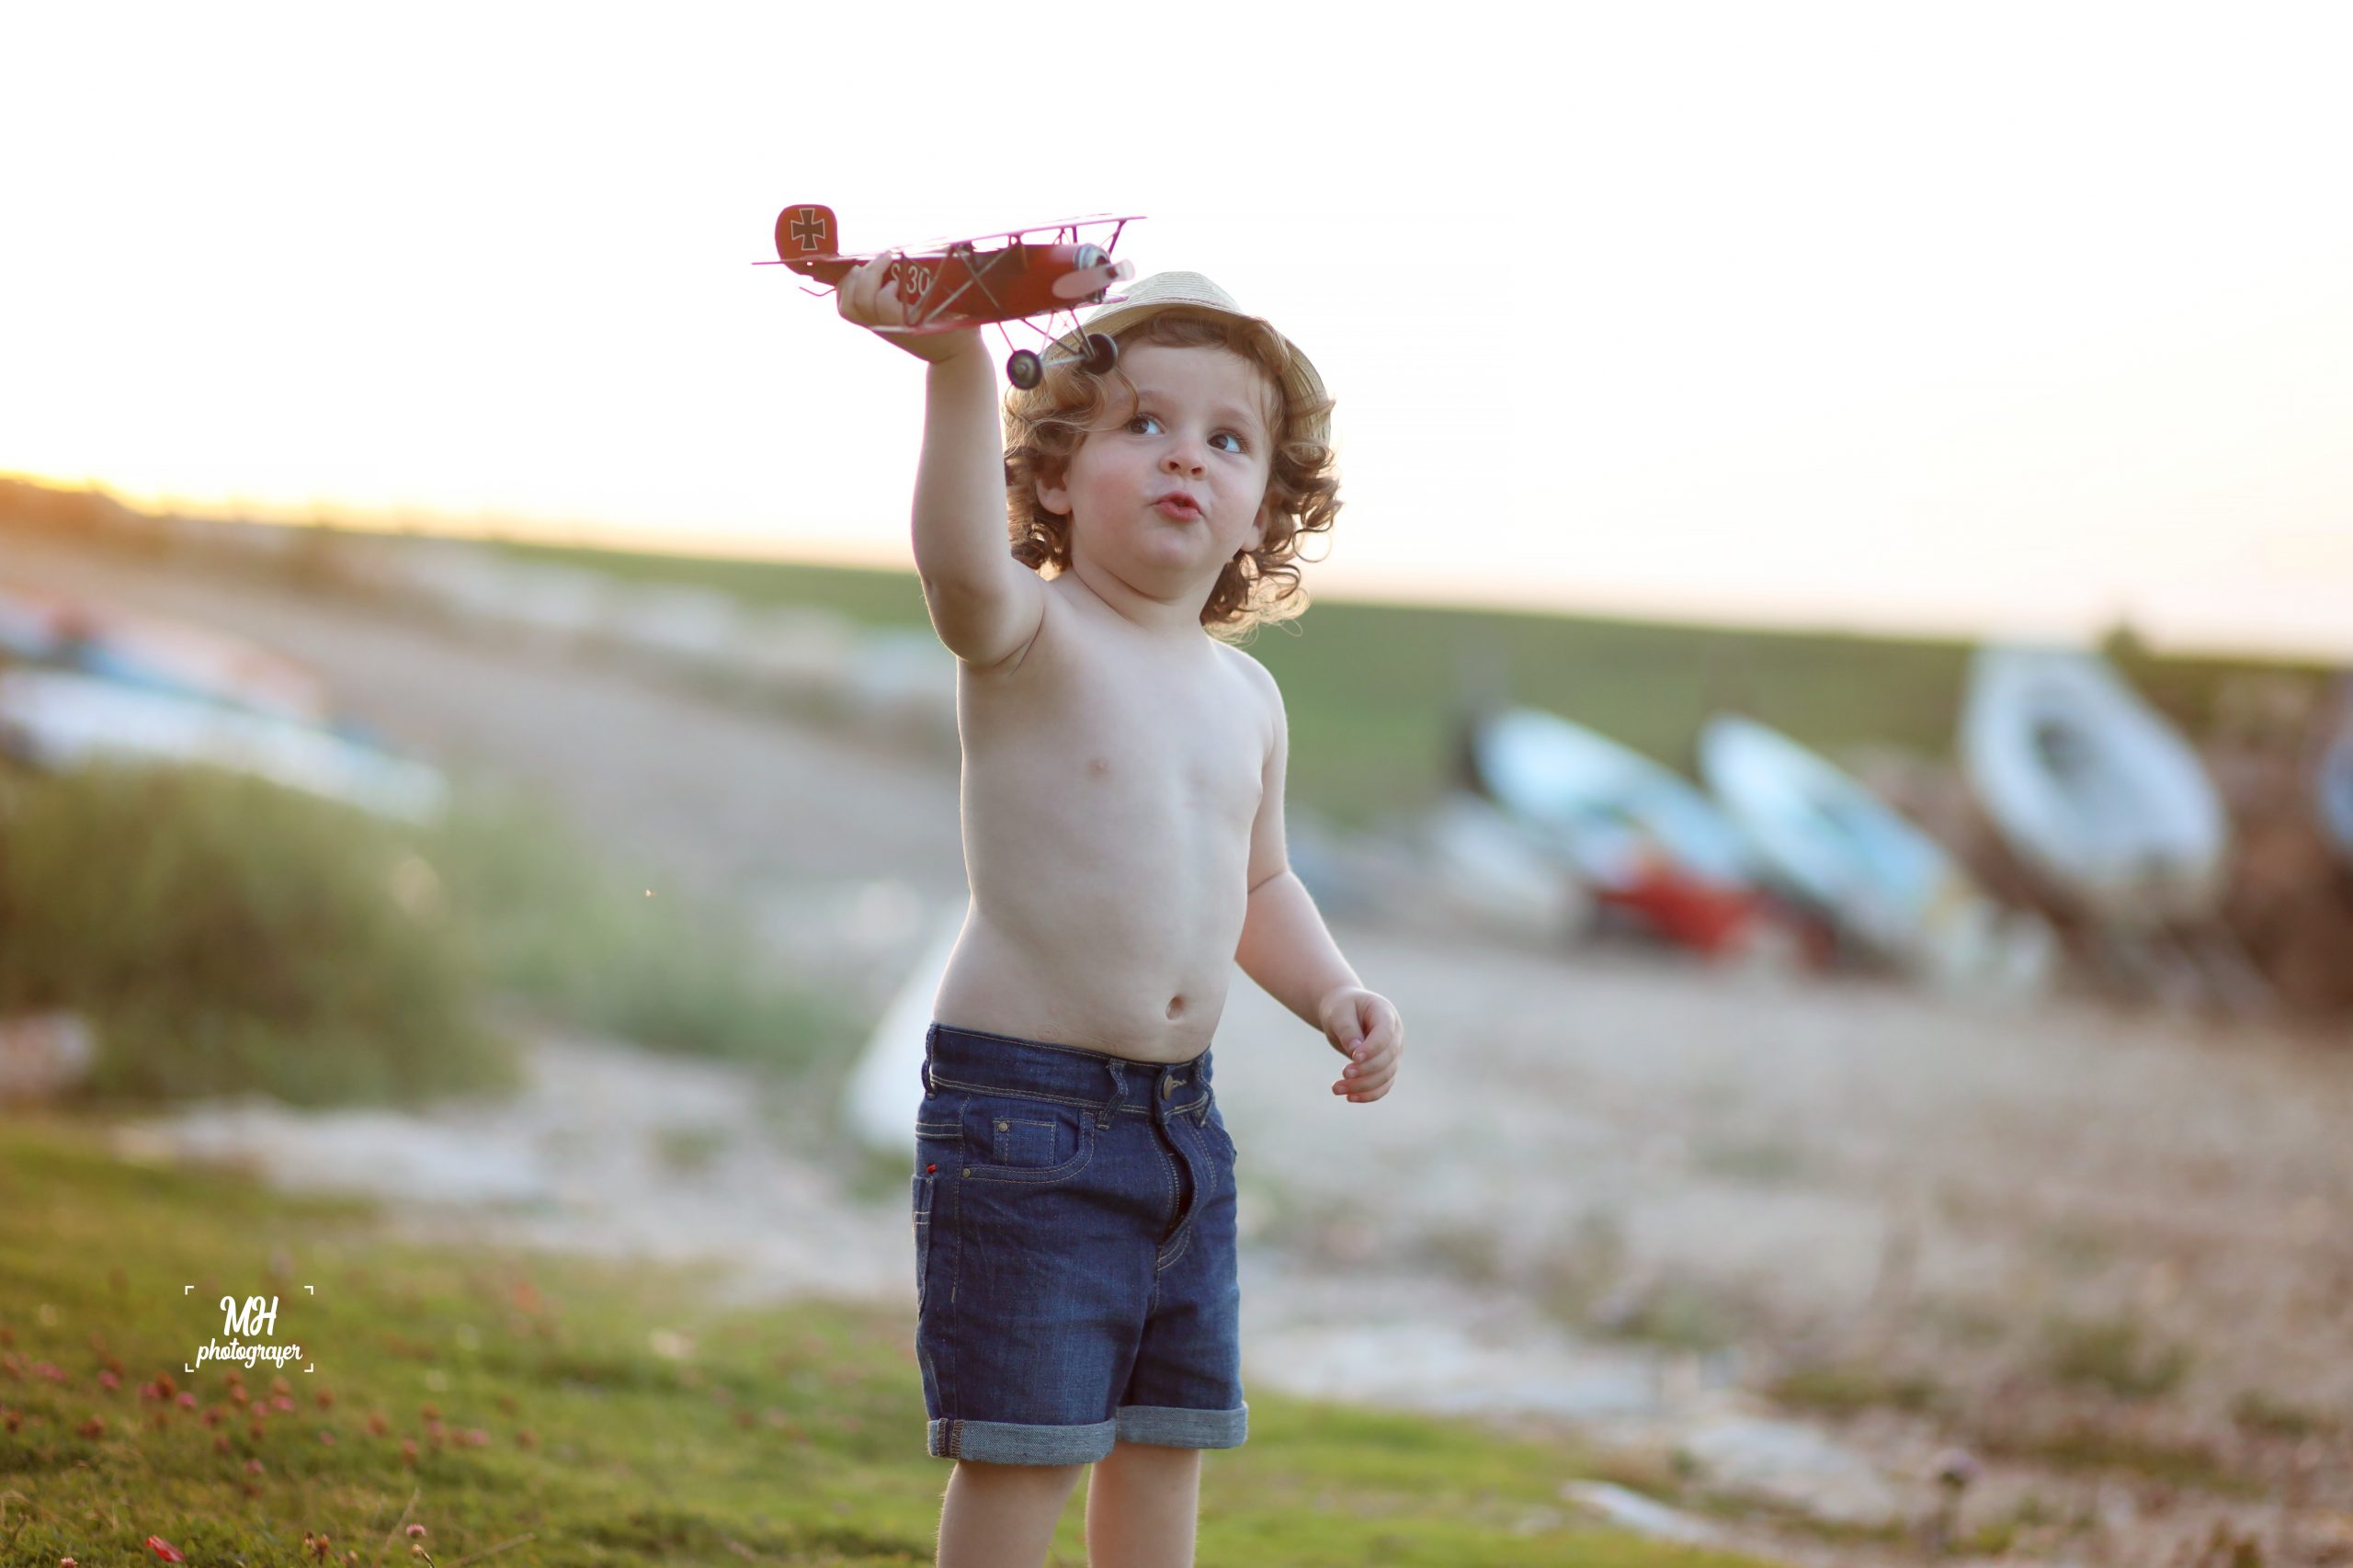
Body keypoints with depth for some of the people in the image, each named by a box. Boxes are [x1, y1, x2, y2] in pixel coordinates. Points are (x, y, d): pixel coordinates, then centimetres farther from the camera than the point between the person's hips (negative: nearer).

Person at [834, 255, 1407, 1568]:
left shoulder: (1248, 697, 11)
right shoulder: (1031, 638, -10)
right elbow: (963, 570, -35)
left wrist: (1332, 991, 7)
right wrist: (959, 368, -50)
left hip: (1181, 1121, 7)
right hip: (1022, 1109, -7)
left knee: (1168, 1436, 14)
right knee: (1025, 1449, -5)